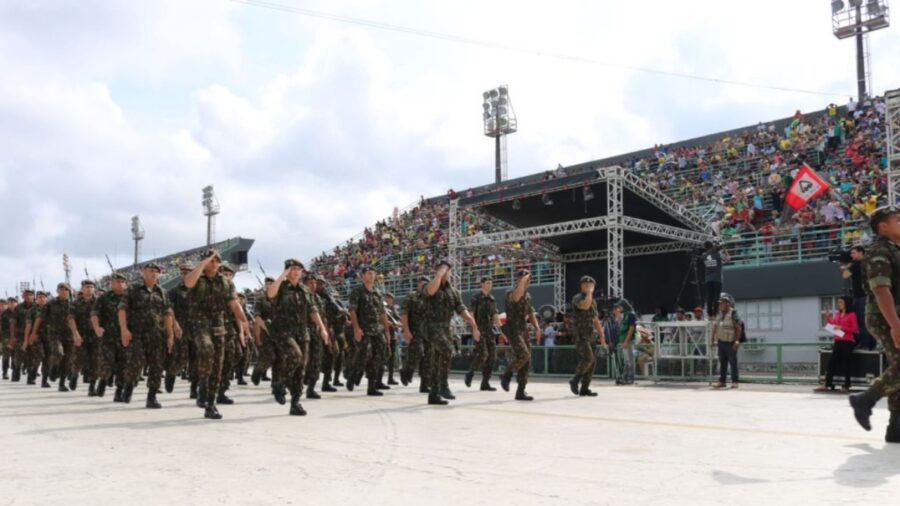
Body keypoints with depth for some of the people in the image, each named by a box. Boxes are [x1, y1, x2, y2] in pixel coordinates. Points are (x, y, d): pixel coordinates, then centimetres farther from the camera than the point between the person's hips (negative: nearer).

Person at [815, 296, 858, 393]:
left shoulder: (852, 315, -3)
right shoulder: (836, 314, 14)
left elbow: (855, 329, -8)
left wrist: (842, 328, -15)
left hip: (847, 342, -6)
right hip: (837, 342, 6)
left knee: (845, 363, -3)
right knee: (831, 362, 1)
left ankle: (846, 386, 4)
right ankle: (827, 385, 0)